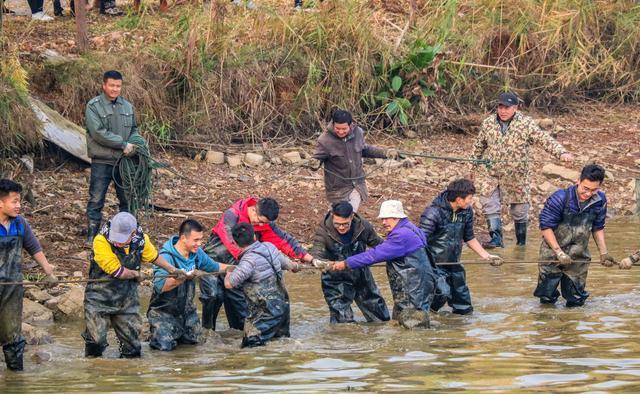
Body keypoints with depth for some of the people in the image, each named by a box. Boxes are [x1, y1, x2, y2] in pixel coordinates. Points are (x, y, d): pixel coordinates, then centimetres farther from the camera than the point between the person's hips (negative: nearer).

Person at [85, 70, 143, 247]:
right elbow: (98, 133, -17)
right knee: (96, 200, -2)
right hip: (102, 161, -5)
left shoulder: (127, 106, 10)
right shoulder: (93, 106, -8)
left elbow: (134, 130, 17)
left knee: (127, 199, 11)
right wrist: (123, 144, -17)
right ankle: (92, 235, 5)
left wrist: (134, 143, -6)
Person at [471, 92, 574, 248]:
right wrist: (473, 167, 22)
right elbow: (479, 147, 15)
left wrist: (562, 152, -29)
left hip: (518, 177, -2)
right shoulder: (488, 124, 1)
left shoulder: (526, 124, -9)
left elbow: (545, 140, -15)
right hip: (493, 175, 2)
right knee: (489, 205, -14)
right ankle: (496, 238, -12)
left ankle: (521, 243, 23)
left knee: (520, 211, 8)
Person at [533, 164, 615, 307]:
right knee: (547, 298, 1)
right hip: (553, 252, -3)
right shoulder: (560, 198, -22)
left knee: (577, 300, 8)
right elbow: (546, 227, -17)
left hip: (579, 256, 4)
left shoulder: (600, 201, -7)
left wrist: (603, 252, 0)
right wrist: (559, 253, -21)